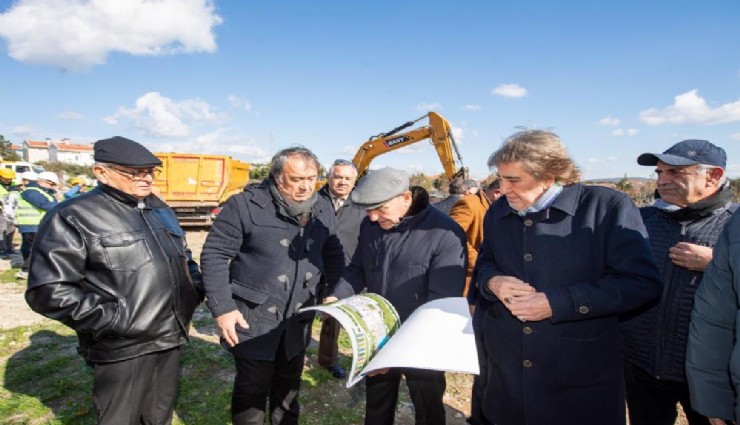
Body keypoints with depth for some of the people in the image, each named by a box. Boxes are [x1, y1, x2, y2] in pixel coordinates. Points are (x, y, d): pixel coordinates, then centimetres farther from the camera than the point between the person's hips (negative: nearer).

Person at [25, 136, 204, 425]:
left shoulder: (160, 210, 10)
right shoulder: (73, 216, -11)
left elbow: (183, 257, 23)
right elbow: (49, 291, -18)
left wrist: (195, 288, 7)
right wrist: (115, 318, -20)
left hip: (170, 339, 6)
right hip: (124, 349, -6)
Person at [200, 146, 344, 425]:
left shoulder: (323, 209, 0)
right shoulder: (245, 205, -17)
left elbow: (333, 255, 11)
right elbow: (215, 254, -14)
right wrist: (222, 308, -17)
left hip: (298, 319, 5)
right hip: (253, 317, -4)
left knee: (289, 383, 22)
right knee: (253, 387, 11)